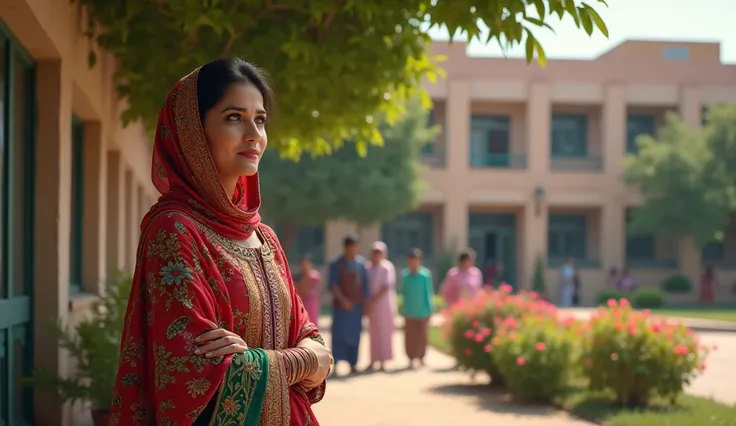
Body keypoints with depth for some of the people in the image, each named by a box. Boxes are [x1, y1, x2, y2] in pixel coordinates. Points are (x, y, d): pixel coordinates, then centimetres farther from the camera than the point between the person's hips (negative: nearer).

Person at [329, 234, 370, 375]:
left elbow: (366, 283, 11)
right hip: (341, 305, -3)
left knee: (355, 334, 5)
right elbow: (333, 285, -7)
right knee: (340, 333, -7)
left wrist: (366, 300, 5)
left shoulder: (361, 262, 7)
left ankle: (353, 364, 11)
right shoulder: (337, 264, -2)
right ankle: (336, 363, -3)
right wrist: (343, 300, -18)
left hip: (357, 304, 3)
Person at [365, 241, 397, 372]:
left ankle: (383, 362, 4)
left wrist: (373, 300, -17)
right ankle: (373, 361, 13)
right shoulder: (368, 267, 7)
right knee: (373, 333, 8)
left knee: (383, 332, -1)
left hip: (383, 303, -5)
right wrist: (367, 302, -1)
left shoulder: (387, 267, -9)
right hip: (372, 305, 5)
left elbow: (387, 287, -14)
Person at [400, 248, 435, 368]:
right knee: (410, 336, 2)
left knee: (422, 336, 6)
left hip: (423, 312, -1)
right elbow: (403, 291, 9)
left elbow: (429, 292, -2)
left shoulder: (425, 274, -9)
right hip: (409, 312, 1)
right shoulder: (405, 274, -3)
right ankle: (411, 358, 13)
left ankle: (421, 357, 23)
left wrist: (430, 309, -2)